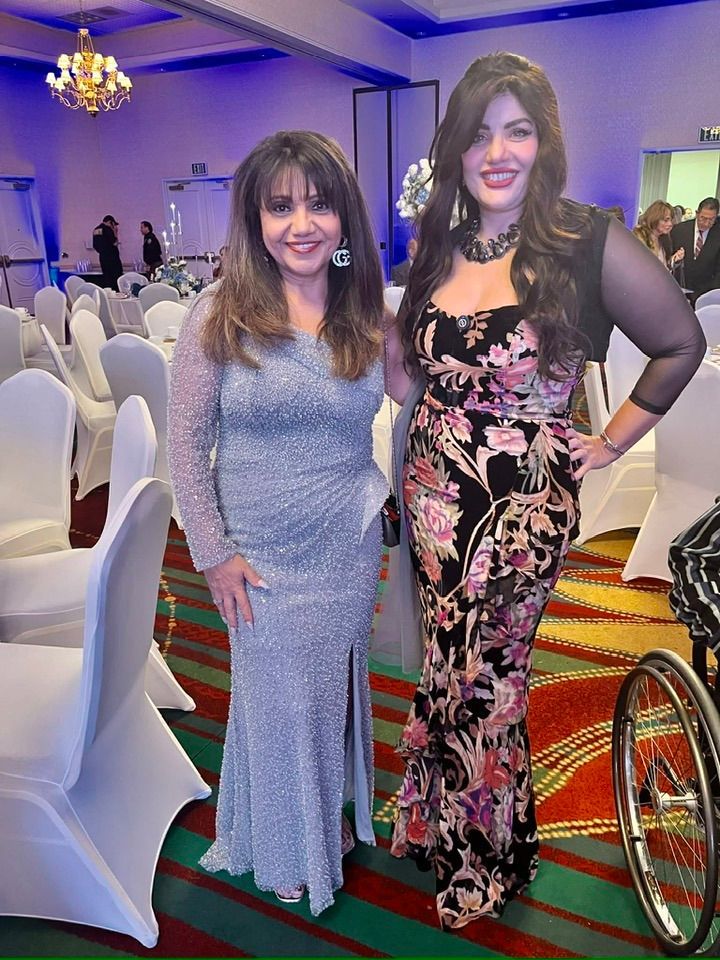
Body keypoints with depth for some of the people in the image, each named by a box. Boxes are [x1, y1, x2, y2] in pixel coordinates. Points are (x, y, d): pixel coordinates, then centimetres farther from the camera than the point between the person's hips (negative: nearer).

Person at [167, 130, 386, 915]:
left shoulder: (369, 315, -2)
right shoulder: (219, 314, -11)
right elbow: (186, 446, -8)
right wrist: (214, 553, -8)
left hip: (348, 545, 2)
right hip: (261, 549, -2)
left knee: (334, 685, 19)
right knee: (276, 695, 14)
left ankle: (335, 812, 49)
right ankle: (286, 845, 43)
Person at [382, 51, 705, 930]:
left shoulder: (588, 244, -9)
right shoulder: (437, 249, 7)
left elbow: (681, 344, 1)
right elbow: (407, 381, 10)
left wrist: (610, 444, 0)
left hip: (522, 509, -4)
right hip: (431, 497, 4)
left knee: (479, 682, 8)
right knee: (451, 671, 16)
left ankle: (487, 858, 38)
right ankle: (439, 828, 44)